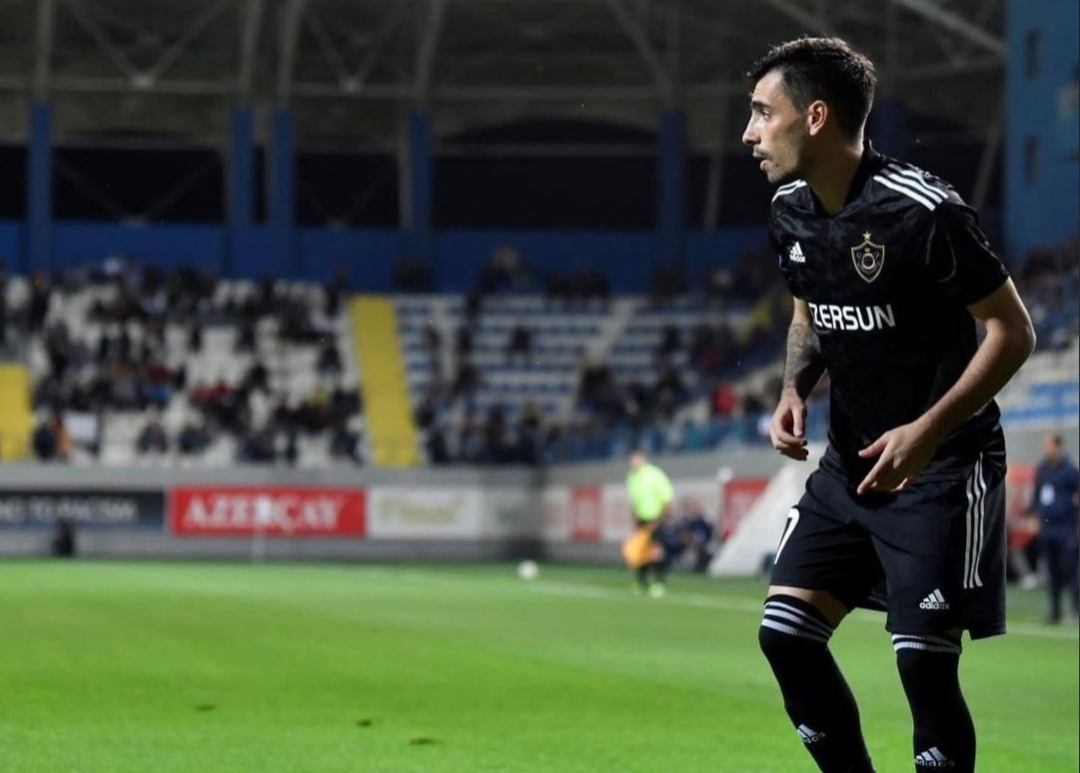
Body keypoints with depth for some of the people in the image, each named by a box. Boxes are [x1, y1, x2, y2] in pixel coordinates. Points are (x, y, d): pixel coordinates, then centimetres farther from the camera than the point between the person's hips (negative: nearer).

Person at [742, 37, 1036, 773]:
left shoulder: (922, 210, -21)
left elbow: (1013, 331, -15)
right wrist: (795, 390, 0)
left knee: (924, 659, -13)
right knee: (785, 631, -1)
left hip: (942, 467, -7)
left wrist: (930, 430, -25)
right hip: (851, 464, 7)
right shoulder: (791, 212, 2)